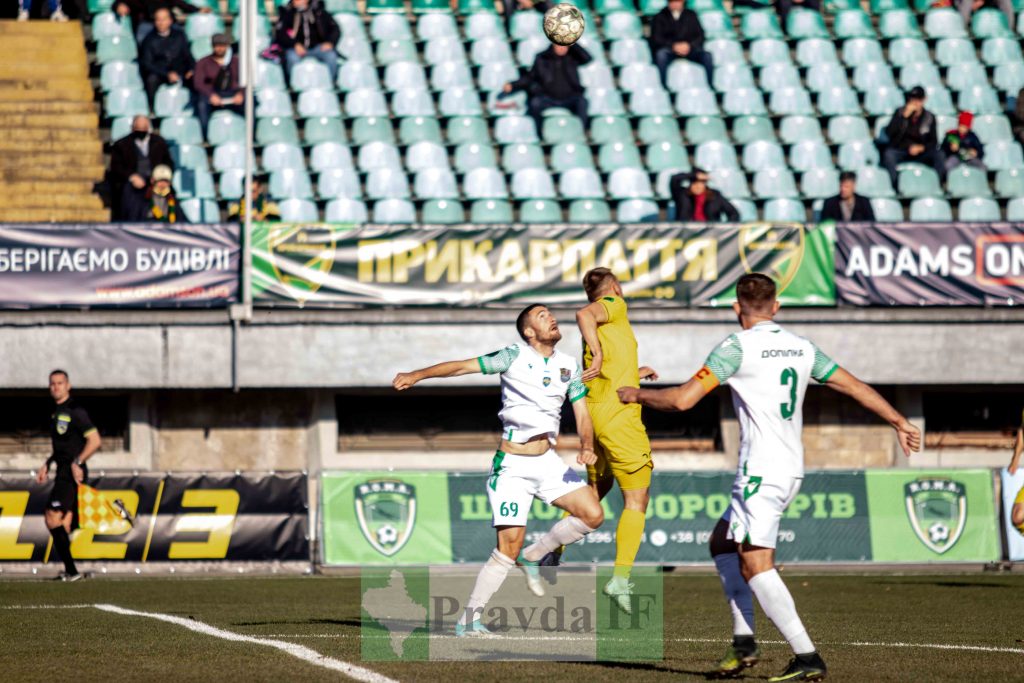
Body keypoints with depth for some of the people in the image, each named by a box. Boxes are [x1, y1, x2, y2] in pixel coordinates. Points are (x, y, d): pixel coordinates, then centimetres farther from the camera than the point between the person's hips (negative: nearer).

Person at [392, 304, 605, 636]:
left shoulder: (569, 365, 9)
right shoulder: (514, 357, -6)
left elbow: (582, 413, 6)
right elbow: (462, 366, -10)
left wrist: (586, 447, -13)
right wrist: (416, 375, -20)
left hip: (547, 461, 5)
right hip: (512, 465, -5)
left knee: (593, 514, -10)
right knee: (509, 545, -14)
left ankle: (532, 557, 12)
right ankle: (469, 620, -4)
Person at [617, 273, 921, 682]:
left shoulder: (737, 347, -8)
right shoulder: (801, 348, 12)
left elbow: (683, 399, -10)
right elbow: (855, 387, 17)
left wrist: (637, 395, 8)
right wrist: (900, 423, 29)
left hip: (760, 474, -8)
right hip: (792, 470, 8)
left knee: (755, 565, -10)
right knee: (723, 544, 20)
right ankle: (743, 642, 15)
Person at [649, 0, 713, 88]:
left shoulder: (691, 15, 14)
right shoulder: (660, 17, 7)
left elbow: (700, 35, 7)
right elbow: (656, 38, -3)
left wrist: (689, 45, -14)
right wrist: (673, 46, -19)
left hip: (689, 48, 2)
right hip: (669, 49, -2)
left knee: (707, 56, -28)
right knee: (661, 54, -37)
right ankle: (664, 86, -36)